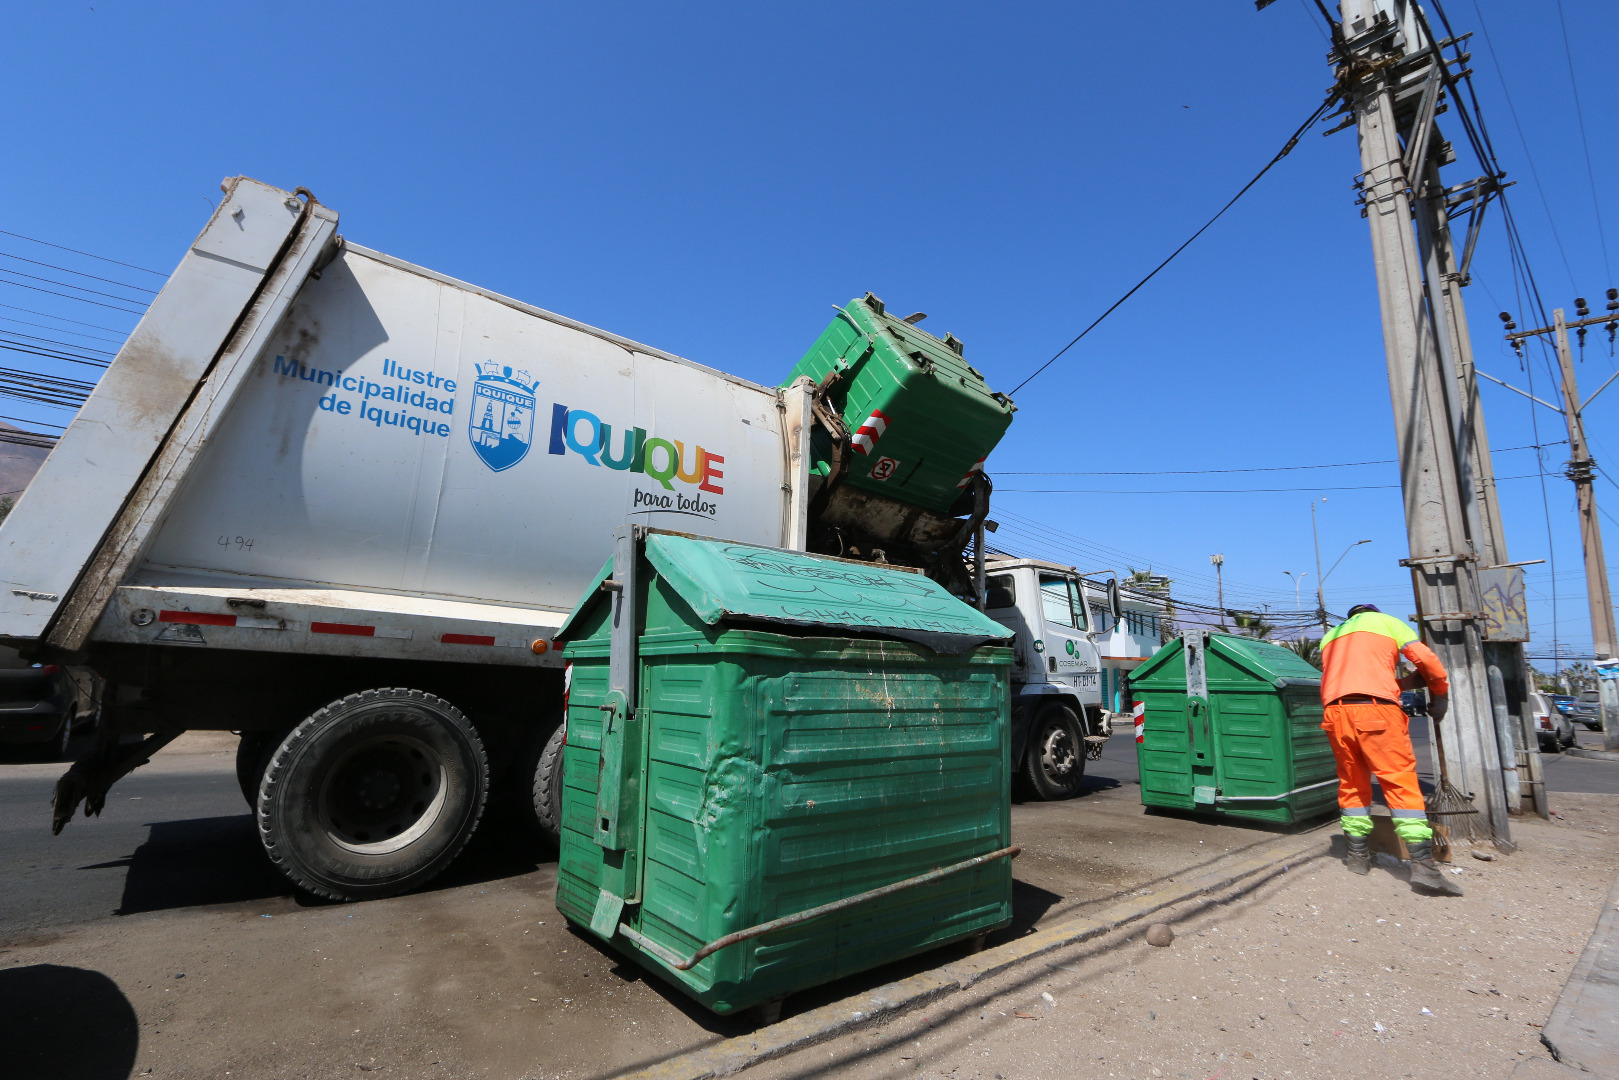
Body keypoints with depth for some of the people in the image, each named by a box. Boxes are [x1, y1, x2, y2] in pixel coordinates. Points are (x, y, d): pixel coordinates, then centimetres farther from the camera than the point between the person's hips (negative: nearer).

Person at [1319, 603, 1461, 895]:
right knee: (1401, 781, -3)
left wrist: (1407, 682, 28)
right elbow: (1428, 662, 9)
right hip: (1376, 709, -4)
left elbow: (1358, 676, 23)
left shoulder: (1330, 636, 30)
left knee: (1352, 783, 15)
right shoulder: (1386, 622, 18)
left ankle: (1358, 855, 18)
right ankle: (1422, 864, -8)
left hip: (1335, 711, 4)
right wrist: (1440, 695, 24)